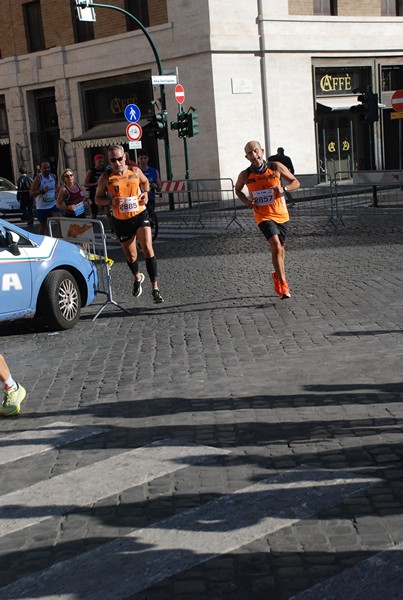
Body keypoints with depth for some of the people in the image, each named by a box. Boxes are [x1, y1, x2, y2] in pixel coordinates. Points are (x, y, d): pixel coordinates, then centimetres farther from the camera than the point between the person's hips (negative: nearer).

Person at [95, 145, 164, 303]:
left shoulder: (135, 171, -1)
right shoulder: (106, 178, -6)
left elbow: (145, 181, 21)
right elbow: (98, 199, 1)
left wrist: (145, 193, 0)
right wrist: (111, 201, -18)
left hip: (140, 215, 0)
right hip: (121, 221, 0)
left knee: (148, 249, -17)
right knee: (130, 256, 13)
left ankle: (155, 289, -16)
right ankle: (137, 277, 48)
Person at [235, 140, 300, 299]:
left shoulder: (276, 167, -7)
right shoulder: (245, 175, -6)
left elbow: (295, 182, 2)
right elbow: (237, 189, 15)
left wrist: (284, 188, -19)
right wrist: (246, 201, -5)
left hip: (281, 214, 3)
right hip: (263, 216, -2)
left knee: (280, 248, 16)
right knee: (276, 247, -20)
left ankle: (277, 275, 43)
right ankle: (283, 286, -17)